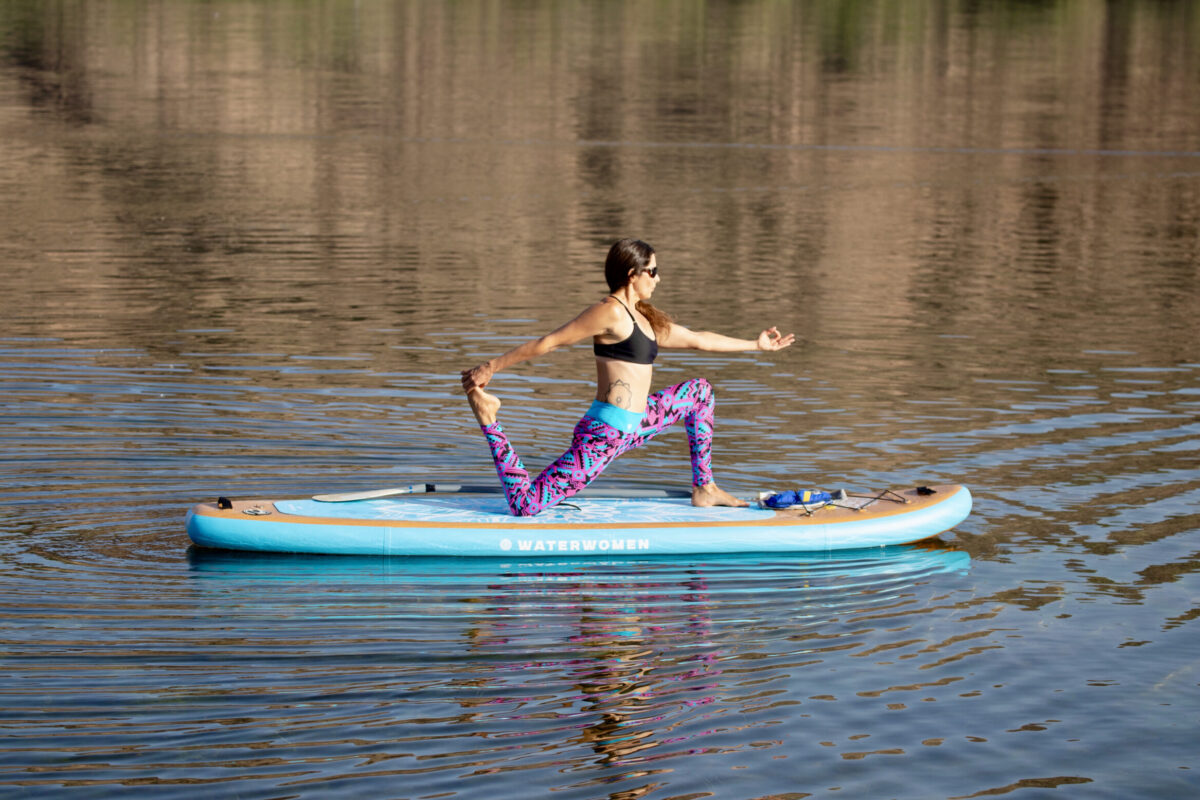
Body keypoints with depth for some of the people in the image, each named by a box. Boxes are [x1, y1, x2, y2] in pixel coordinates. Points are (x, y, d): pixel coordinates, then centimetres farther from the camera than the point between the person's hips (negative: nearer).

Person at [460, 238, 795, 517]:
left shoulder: (643, 319, 16)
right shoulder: (611, 312, -13)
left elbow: (699, 340, 27)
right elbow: (547, 342, -14)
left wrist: (755, 344, 33)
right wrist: (492, 367, -16)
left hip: (635, 426, 10)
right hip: (604, 435, -10)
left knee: (699, 391, 21)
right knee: (525, 505, -18)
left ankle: (704, 489, 24)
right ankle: (488, 418, -1)